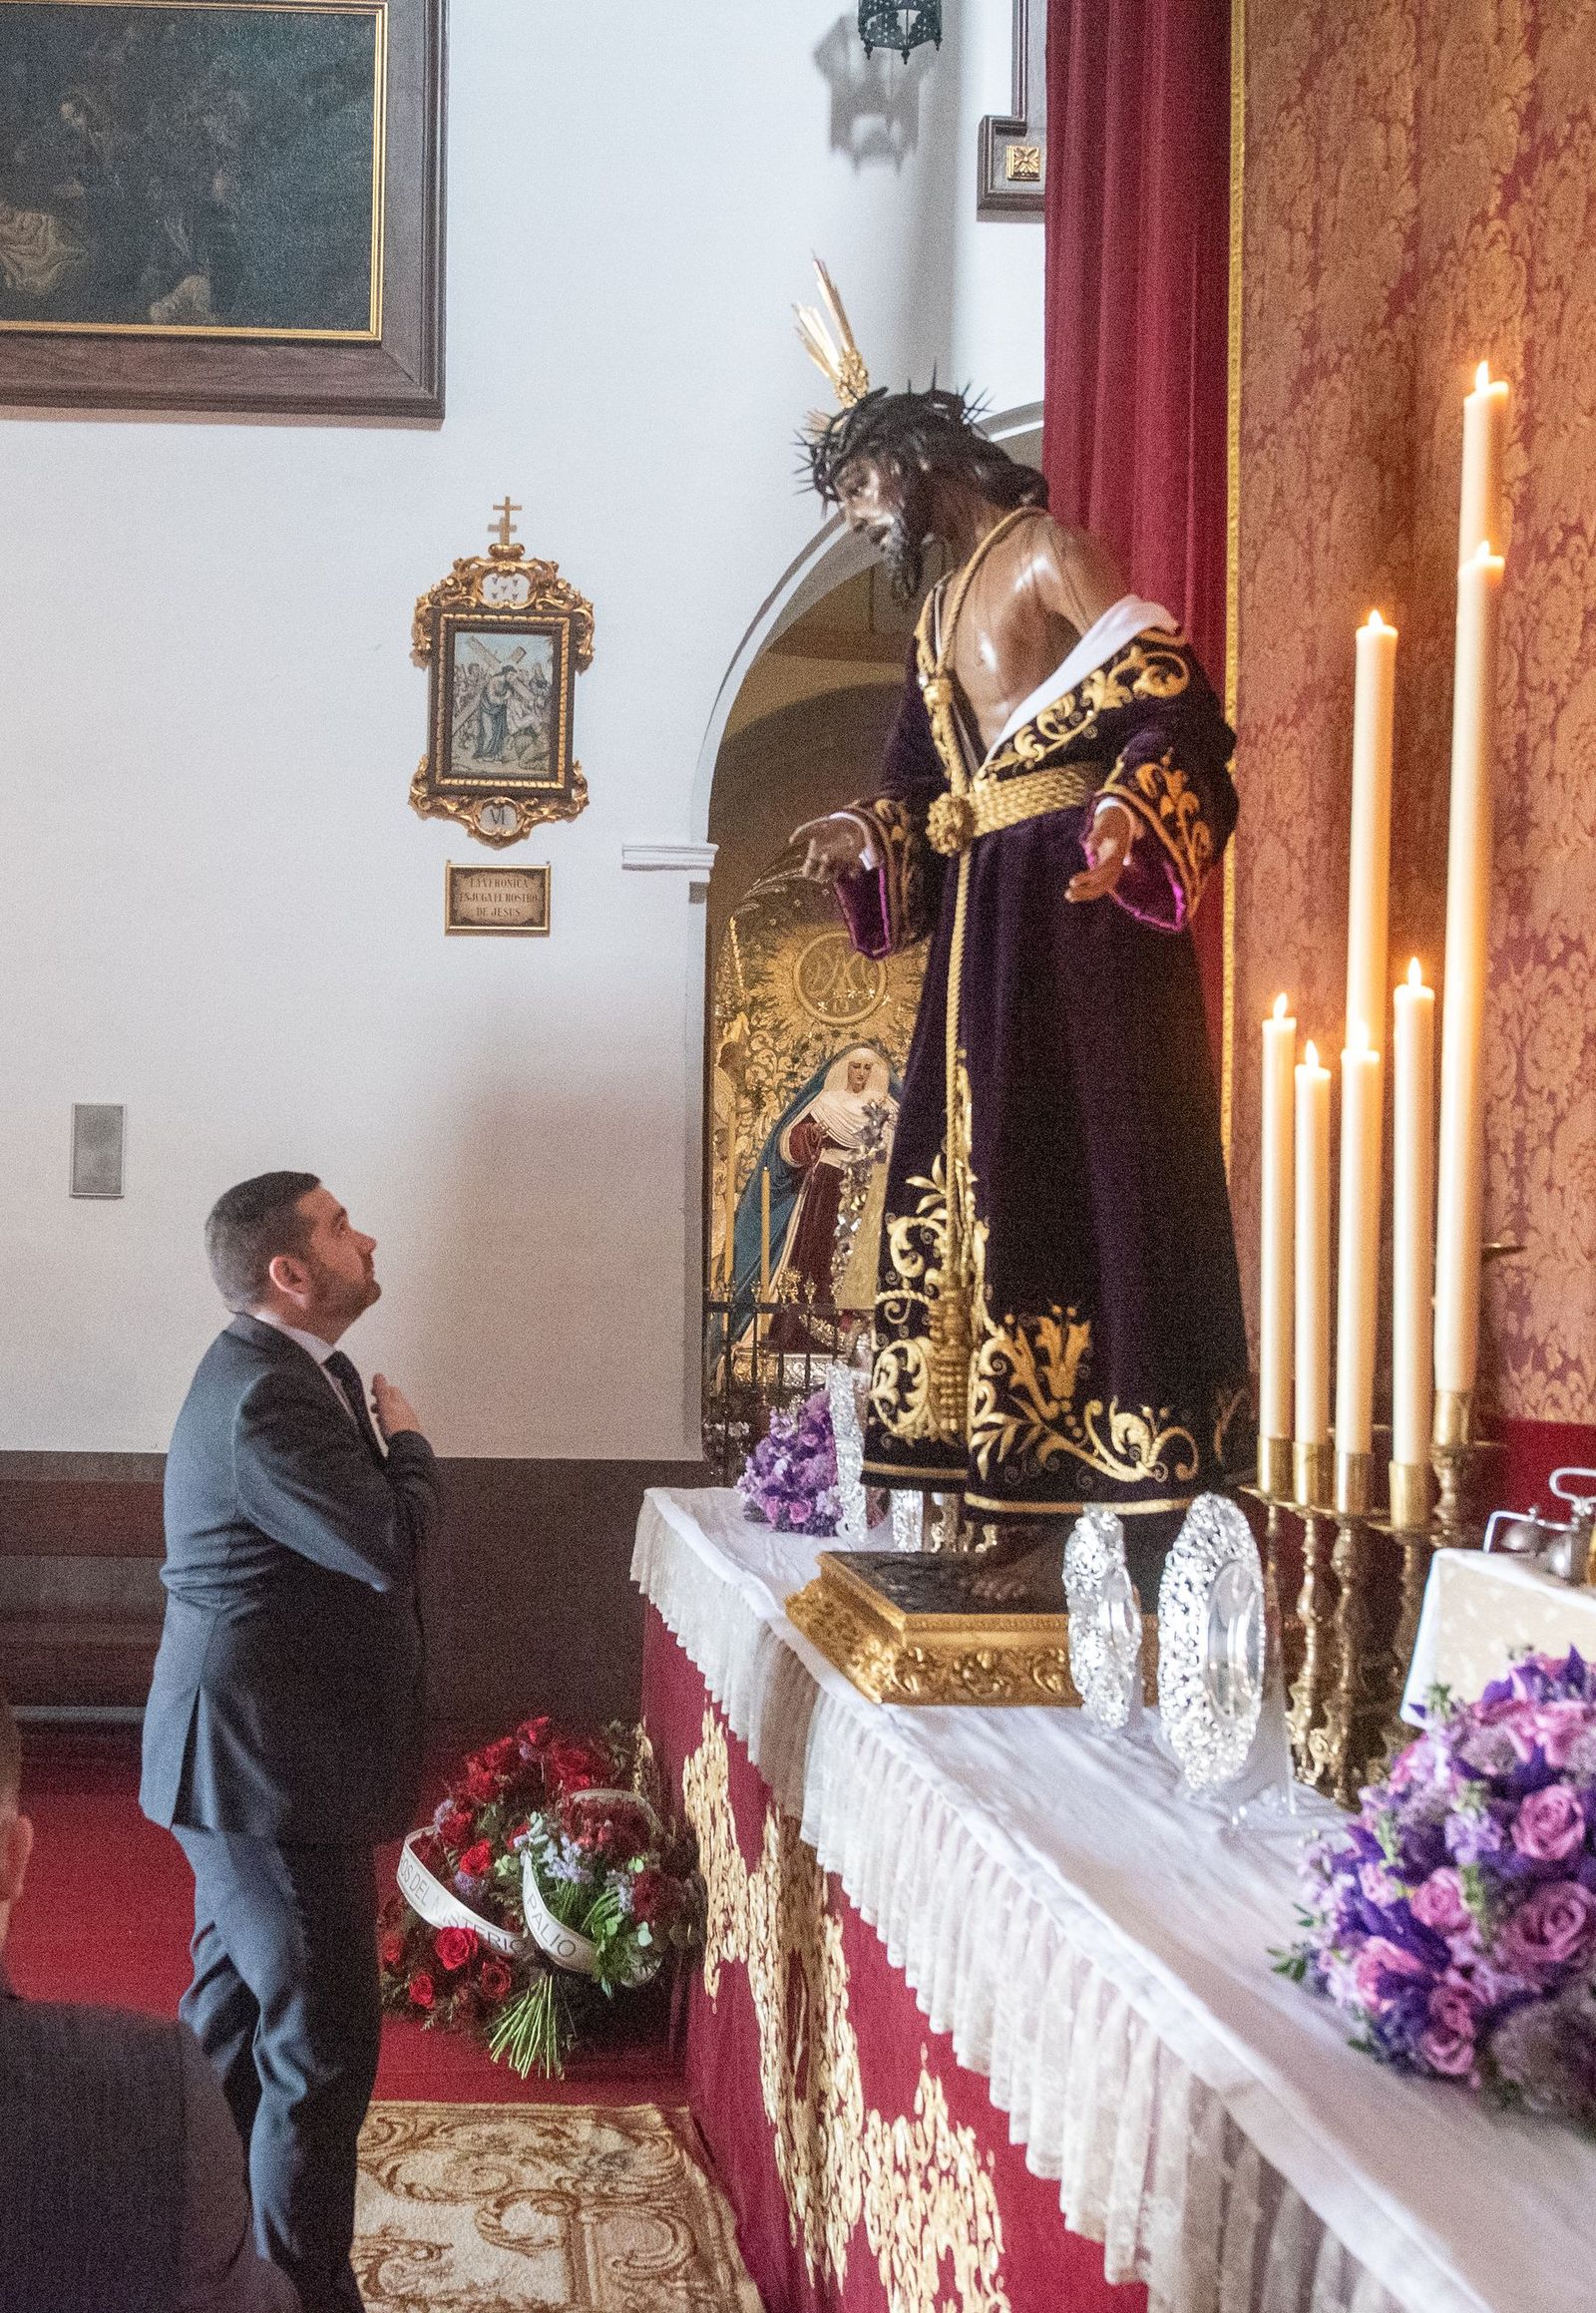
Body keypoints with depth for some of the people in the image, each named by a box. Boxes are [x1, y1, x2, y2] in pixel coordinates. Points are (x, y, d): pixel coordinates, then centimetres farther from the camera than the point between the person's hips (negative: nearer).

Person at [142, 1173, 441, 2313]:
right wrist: (405, 1439, -12)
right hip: (269, 1766, -11)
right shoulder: (266, 1396, -24)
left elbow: (365, 1546, 17)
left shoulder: (275, 1370, 11)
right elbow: (392, 1544, -27)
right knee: (322, 2045, -4)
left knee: (233, 2018, 22)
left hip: (244, 1756, 11)